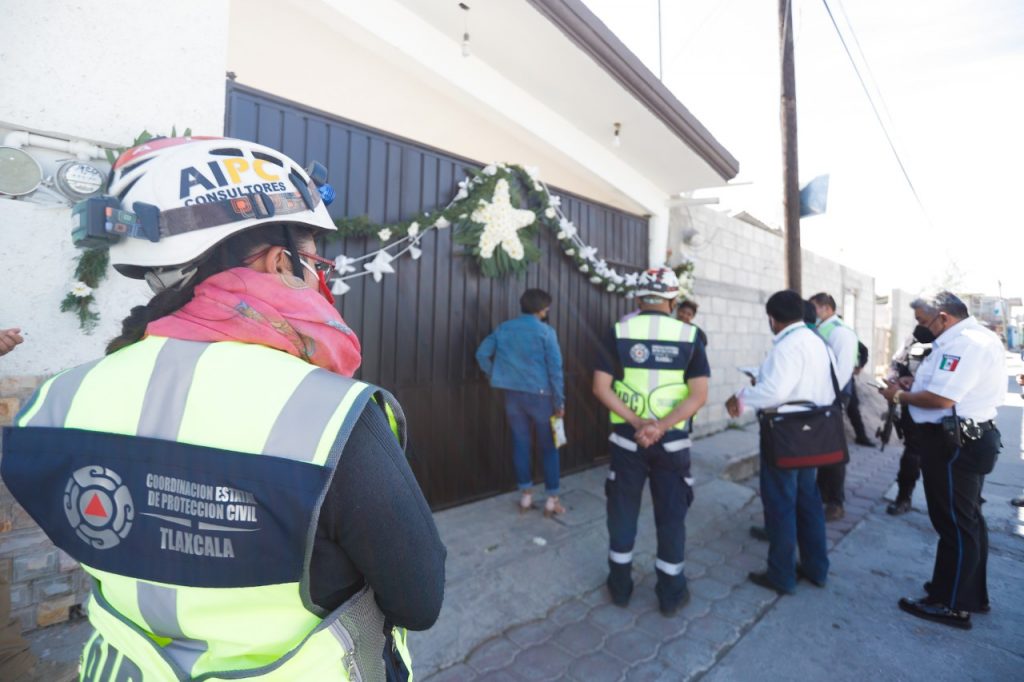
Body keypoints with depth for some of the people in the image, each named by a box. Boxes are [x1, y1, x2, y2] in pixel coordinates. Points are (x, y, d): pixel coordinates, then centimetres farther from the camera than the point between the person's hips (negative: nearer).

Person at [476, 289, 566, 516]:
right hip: (539, 395, -4)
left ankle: (525, 496, 21)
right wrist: (559, 401, -6)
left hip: (513, 394, 4)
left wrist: (495, 377, 11)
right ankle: (552, 500, 14)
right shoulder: (545, 331, -8)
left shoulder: (503, 328, 6)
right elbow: (555, 368, -12)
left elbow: (482, 354, 2)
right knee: (549, 446, 8)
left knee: (520, 443, 13)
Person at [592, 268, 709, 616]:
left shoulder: (619, 332, -5)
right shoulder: (689, 335, -4)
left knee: (623, 510, 15)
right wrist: (661, 426, -16)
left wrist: (636, 422, -13)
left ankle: (620, 585, 31)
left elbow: (601, 387, -10)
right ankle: (671, 593, 30)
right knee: (671, 515, 15)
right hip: (673, 442, 0)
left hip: (627, 439, 0)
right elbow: (699, 394, -12)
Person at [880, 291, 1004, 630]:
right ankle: (972, 594, 35)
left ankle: (952, 605, 15)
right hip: (972, 437, 11)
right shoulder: (981, 336, 13)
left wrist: (900, 395, -12)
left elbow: (942, 399, -27)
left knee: (955, 524, 1)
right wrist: (916, 385, 6)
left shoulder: (962, 343, -21)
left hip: (954, 444, -11)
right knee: (968, 520, 20)